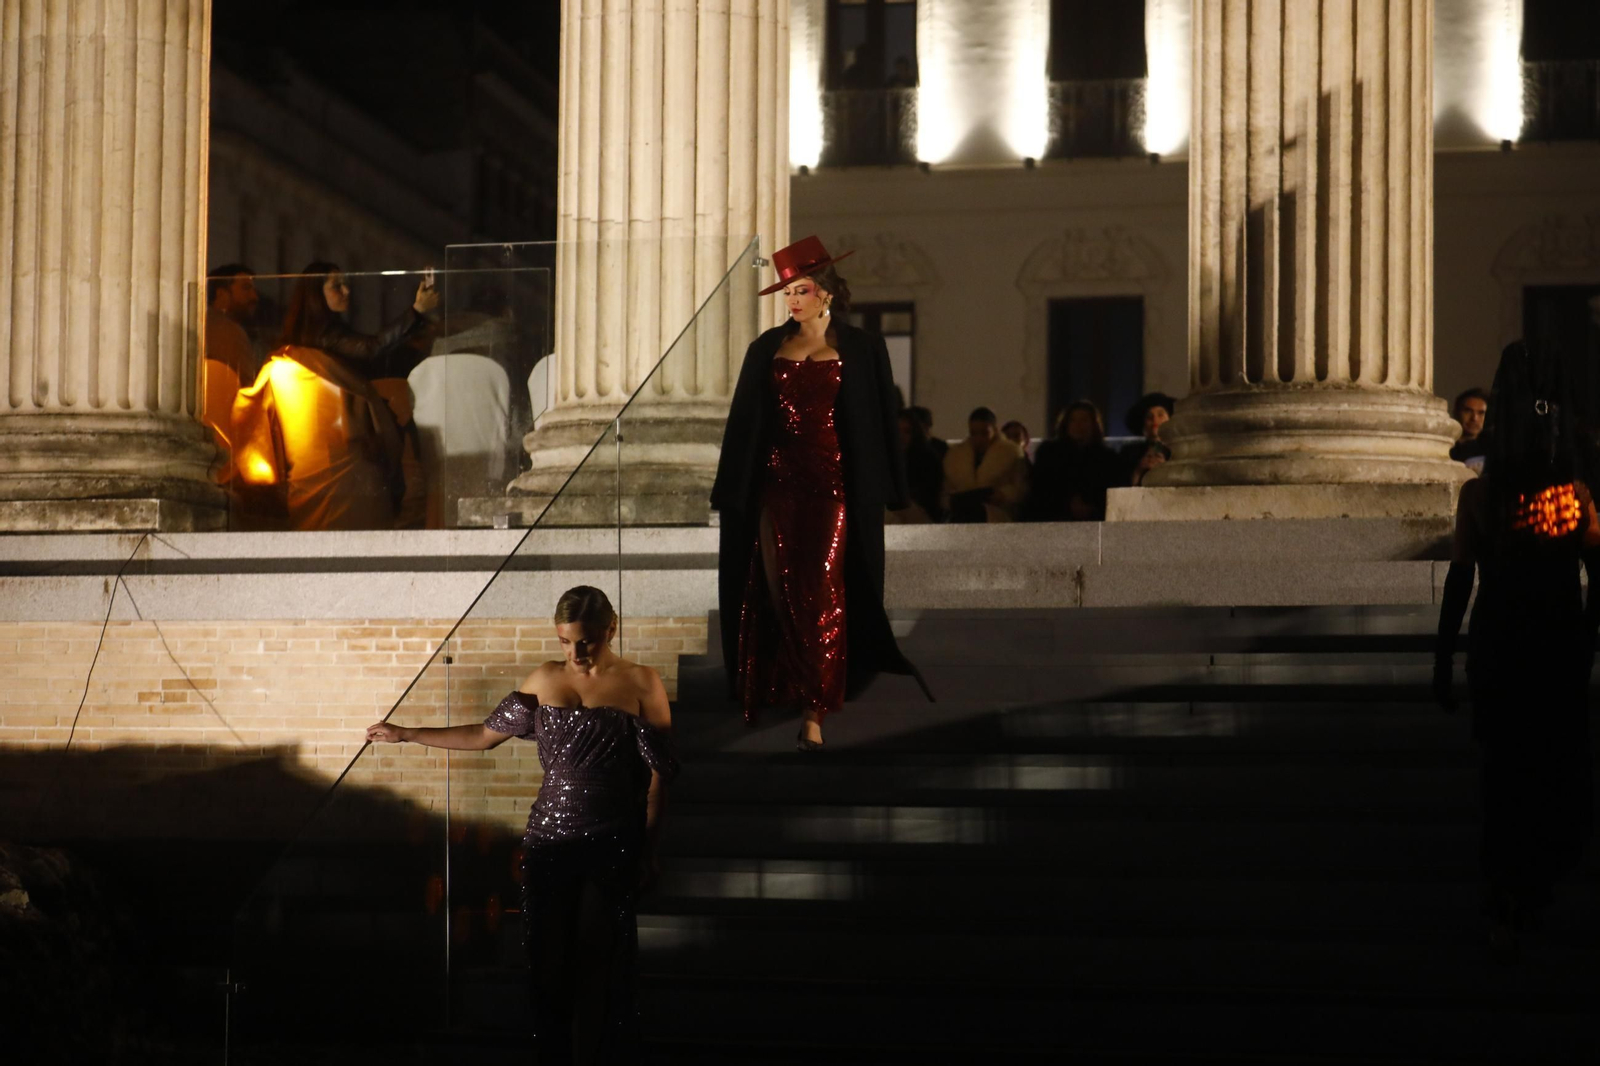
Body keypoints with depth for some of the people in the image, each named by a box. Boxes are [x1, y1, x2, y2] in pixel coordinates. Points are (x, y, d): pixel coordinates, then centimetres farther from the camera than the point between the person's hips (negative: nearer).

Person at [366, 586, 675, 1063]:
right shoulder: (545, 680, 8)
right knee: (549, 966, 4)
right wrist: (406, 734, 15)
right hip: (548, 842, 4)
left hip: (611, 846, -3)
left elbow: (659, 773, -3)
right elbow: (485, 735, 16)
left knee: (601, 970, -2)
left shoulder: (640, 683, -3)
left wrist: (647, 850, -6)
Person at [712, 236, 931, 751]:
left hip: (833, 483, -3)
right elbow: (744, 420, 12)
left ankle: (814, 713, -9)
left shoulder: (860, 349, 3)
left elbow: (881, 423, 3)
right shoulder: (767, 349, 11)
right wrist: (729, 491, 8)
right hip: (776, 482, 3)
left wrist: (885, 492, -2)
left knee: (822, 594, -8)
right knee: (781, 592, -1)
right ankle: (791, 688, 13)